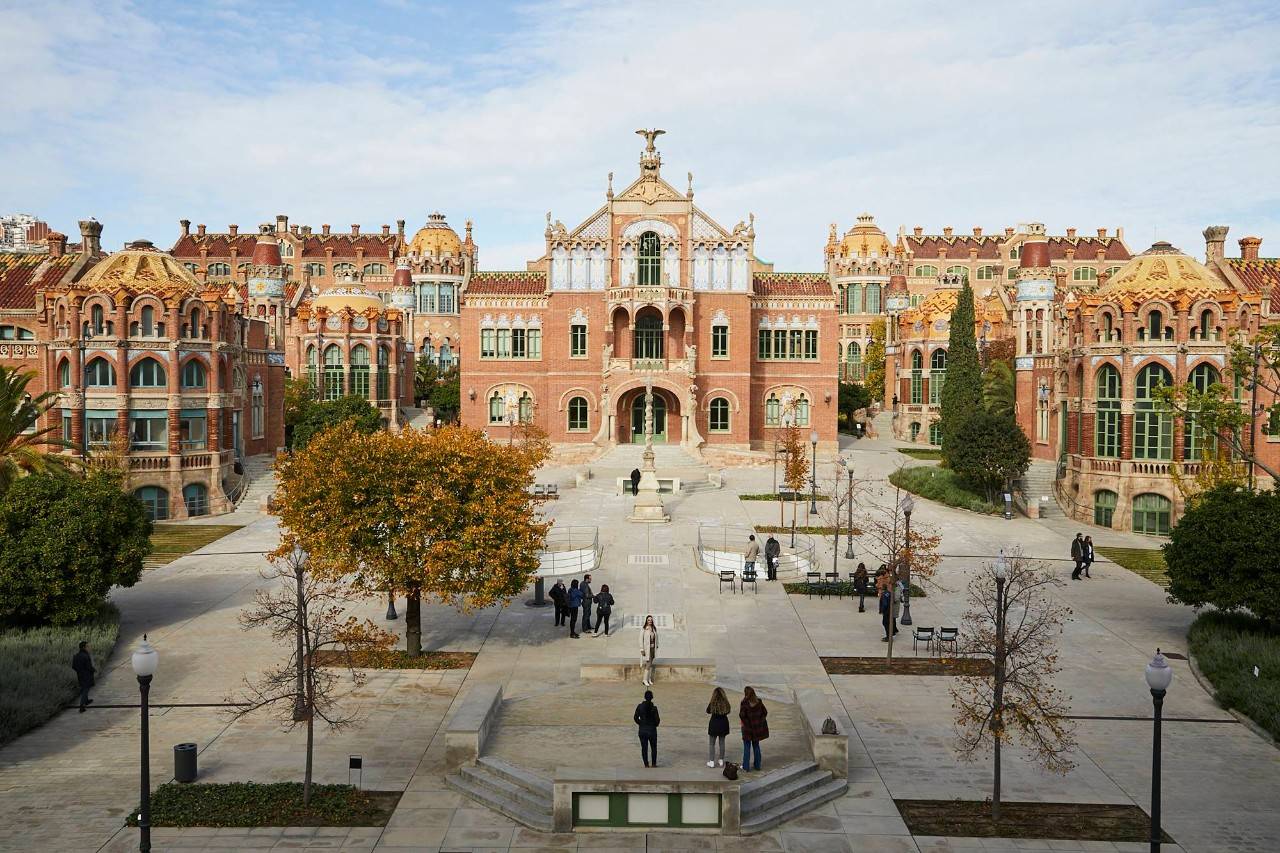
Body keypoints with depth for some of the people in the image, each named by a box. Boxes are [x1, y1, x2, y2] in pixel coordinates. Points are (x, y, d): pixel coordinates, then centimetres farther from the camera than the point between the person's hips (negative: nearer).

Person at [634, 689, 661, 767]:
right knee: (654, 748, 17)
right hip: (652, 730, -1)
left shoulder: (640, 706, -8)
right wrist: (656, 724, 10)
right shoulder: (654, 708, -15)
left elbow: (635, 717, -3)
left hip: (642, 730, 1)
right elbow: (657, 720, -13)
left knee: (644, 748, 11)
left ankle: (646, 764, 15)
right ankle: (654, 764, 22)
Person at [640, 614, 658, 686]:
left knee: (651, 664, 12)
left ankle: (649, 679, 21)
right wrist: (642, 649, -14)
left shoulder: (654, 628, 3)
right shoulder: (643, 629, -12)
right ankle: (645, 680, 4)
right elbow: (641, 639, -12)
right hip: (647, 648, -5)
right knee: (648, 664, -7)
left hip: (653, 648, 5)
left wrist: (656, 646, 13)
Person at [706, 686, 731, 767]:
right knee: (722, 743, 16)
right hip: (723, 724, 3)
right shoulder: (726, 703, -12)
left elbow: (708, 711, 0)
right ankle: (721, 761, 23)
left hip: (714, 724, -3)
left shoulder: (712, 703, -17)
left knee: (711, 743, 10)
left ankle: (711, 762, 11)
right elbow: (727, 712, 3)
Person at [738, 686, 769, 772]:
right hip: (758, 726, 5)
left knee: (747, 747, 5)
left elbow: (742, 715, -20)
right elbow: (765, 712, 3)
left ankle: (745, 767, 8)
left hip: (748, 728, -5)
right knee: (756, 746, 17)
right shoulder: (758, 702, -2)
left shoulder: (744, 703, -18)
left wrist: (745, 722, -4)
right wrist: (760, 721, 8)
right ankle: (757, 766, 23)